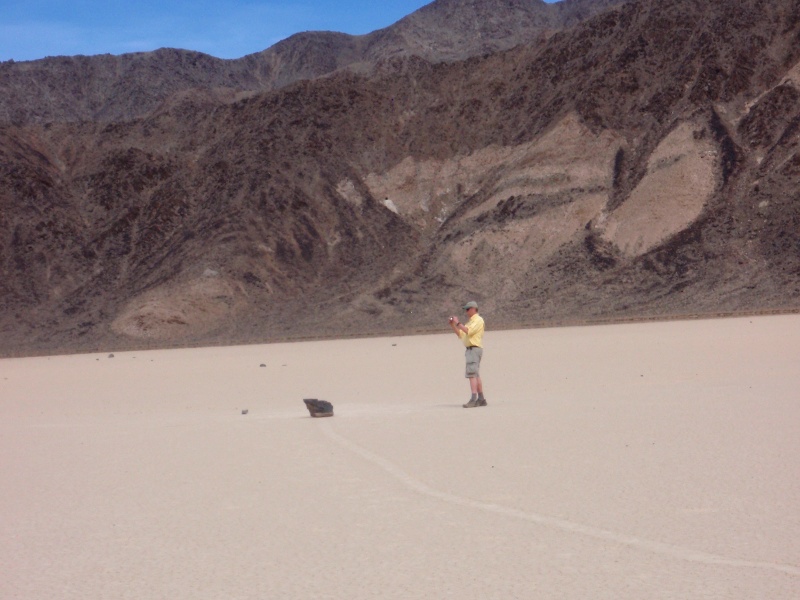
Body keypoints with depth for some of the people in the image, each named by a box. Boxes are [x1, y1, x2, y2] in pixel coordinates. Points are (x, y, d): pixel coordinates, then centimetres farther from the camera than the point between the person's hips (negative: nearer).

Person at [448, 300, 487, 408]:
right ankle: (481, 399, 16)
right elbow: (461, 335, 21)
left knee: (472, 374, -17)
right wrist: (453, 325, 9)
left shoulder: (478, 320, -8)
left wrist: (458, 323, -16)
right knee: (476, 375, 12)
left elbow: (469, 331, -22)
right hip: (470, 349, 10)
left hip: (474, 349, -10)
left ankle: (473, 399, -25)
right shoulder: (470, 321, 22)